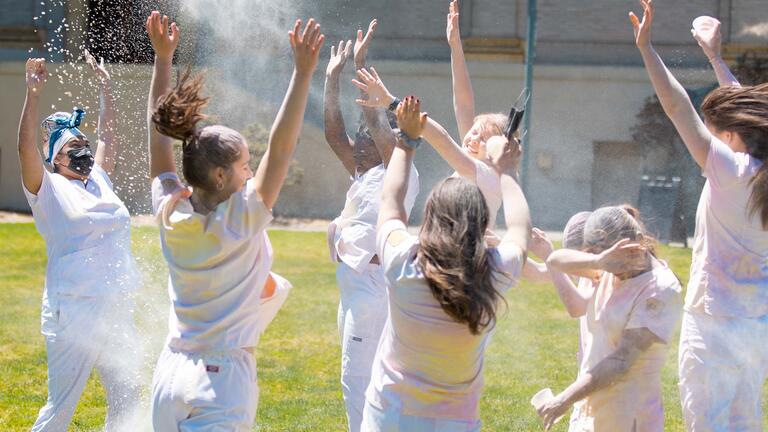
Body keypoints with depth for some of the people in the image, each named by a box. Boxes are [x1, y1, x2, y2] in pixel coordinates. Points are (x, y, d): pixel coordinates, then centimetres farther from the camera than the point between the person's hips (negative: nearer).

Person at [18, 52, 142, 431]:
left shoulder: (99, 180, 17)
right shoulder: (49, 188, 0)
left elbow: (108, 136, 25)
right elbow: (26, 150, -14)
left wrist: (105, 87, 22)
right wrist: (33, 94, -21)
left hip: (117, 310, 7)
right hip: (74, 310, -7)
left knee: (126, 399, 12)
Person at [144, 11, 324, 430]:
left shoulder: (170, 215, 0)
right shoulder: (241, 222, -14)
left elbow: (160, 131, 7)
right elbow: (280, 147, -19)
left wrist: (162, 58, 10)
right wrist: (303, 73, -21)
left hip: (169, 374, 6)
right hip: (222, 380, -6)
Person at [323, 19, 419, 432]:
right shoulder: (363, 177, 16)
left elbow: (377, 124, -17)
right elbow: (335, 134, 14)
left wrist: (362, 67, -16)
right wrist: (332, 78, 11)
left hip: (373, 287, -10)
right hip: (354, 287, 10)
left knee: (358, 379, -10)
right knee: (356, 379, 15)